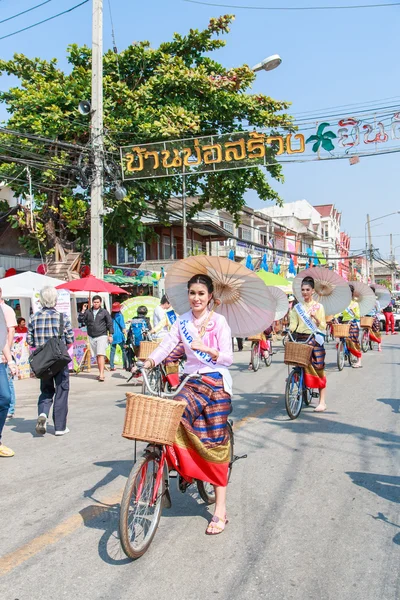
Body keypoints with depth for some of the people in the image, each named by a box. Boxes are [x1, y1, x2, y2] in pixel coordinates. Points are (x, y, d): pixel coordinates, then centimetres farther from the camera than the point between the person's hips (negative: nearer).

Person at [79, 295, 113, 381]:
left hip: (102, 336, -4)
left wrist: (110, 335, -1)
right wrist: (82, 312, -7)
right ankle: (101, 373, 15)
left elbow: (110, 323, 4)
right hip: (91, 337, 4)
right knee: (97, 356, 8)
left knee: (101, 355, -15)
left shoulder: (104, 312, 3)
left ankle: (101, 374, -20)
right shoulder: (88, 312, 10)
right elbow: (81, 320, 7)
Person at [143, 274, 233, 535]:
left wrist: (206, 348, -28)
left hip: (216, 382, -4)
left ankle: (221, 509, 6)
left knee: (216, 442, -2)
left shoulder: (219, 321, -6)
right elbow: (166, 345, -4)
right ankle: (185, 467, -4)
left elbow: (228, 358, -10)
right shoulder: (182, 321, 7)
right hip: (192, 381, 4)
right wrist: (149, 361, -23)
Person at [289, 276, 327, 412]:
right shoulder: (297, 307, 10)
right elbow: (293, 324, 5)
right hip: (300, 339, 2)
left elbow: (323, 326, 0)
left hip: (314, 339, -2)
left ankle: (322, 402, -1)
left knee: (318, 368, -4)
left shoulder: (318, 306, 5)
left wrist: (315, 317, -17)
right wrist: (290, 330, -15)